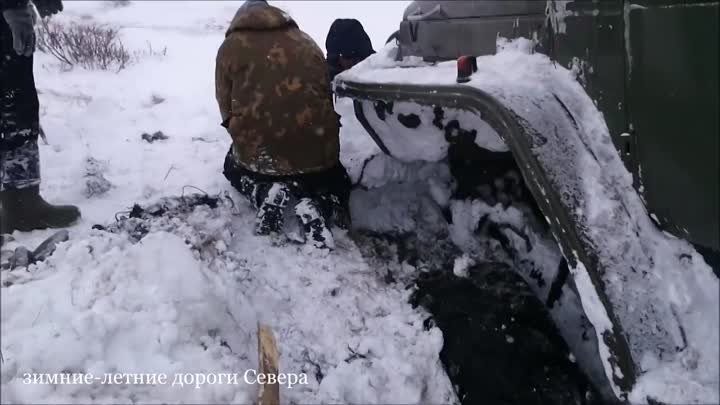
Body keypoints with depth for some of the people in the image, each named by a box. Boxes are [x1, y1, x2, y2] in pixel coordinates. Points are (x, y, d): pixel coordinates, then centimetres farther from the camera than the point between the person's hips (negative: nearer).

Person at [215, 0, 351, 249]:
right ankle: (322, 203, -1)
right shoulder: (307, 43, 17)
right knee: (334, 173, 35)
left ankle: (265, 194, 0)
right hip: (318, 148, 2)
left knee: (234, 167, 34)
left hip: (258, 153, -1)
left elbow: (227, 110, 9)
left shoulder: (230, 47, 7)